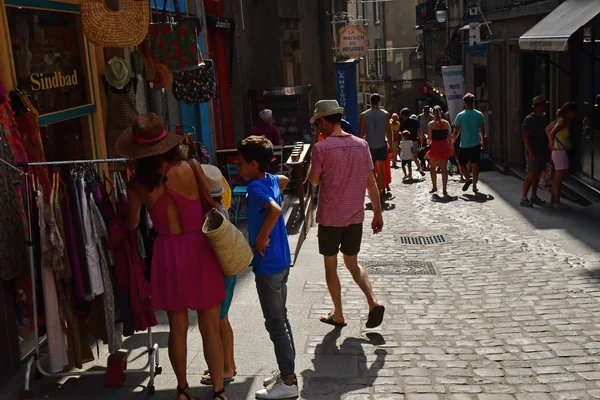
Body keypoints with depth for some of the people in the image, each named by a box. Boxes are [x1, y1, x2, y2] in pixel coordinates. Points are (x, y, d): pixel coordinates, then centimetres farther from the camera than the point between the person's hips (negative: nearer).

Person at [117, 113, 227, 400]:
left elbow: (131, 224, 8)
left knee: (177, 328, 16)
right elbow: (210, 204, -2)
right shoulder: (190, 168, -13)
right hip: (199, 249, -2)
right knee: (209, 327, 8)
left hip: (168, 253, 2)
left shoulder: (138, 184, -7)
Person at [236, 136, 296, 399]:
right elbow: (284, 180, 30)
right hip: (281, 261, 9)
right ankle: (288, 372, 28)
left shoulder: (255, 187, -20)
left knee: (275, 323, 0)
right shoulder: (271, 180, 6)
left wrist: (261, 237, -27)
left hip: (267, 265, -9)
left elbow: (275, 210, -38)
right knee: (281, 318, 18)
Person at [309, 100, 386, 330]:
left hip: (330, 217, -4)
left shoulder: (321, 148, -14)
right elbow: (371, 182, 2)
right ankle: (373, 302, 1)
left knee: (330, 266, 12)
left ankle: (338, 315, 20)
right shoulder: (361, 145, 0)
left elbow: (314, 181, -3)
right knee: (352, 262, 19)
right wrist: (378, 212, 9)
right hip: (355, 216, 4)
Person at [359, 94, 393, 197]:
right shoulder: (385, 114, -3)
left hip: (369, 146, -1)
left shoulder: (364, 115, -5)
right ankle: (380, 191, 12)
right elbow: (388, 132, -2)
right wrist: (391, 145, 7)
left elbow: (361, 132, -6)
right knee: (380, 170, 11)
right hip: (382, 145, 1)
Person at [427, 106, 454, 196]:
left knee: (432, 167, 18)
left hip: (435, 147, -1)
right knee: (444, 168, 3)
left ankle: (434, 187, 19)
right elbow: (450, 136, 2)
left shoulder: (430, 124, -7)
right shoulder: (446, 123, -2)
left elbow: (429, 137, -8)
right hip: (444, 147, 1)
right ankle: (444, 189, -1)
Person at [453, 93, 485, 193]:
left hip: (464, 145, -2)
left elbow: (456, 131, -5)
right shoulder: (479, 114, -1)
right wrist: (483, 141, 18)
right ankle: (474, 186, 9)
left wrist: (453, 140, 14)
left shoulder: (460, 115, -7)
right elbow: (482, 130, 5)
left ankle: (468, 178, -13)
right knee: (475, 165, 8)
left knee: (462, 164, 11)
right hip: (476, 144, 2)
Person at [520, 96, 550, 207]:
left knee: (537, 174, 10)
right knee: (531, 174, -9)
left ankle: (534, 197, 16)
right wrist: (530, 152, -20)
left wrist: (548, 151, 15)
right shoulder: (529, 120, -11)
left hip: (542, 151, 8)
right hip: (533, 152, -8)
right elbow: (525, 137, -15)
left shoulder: (543, 118, 13)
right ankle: (523, 198, -5)